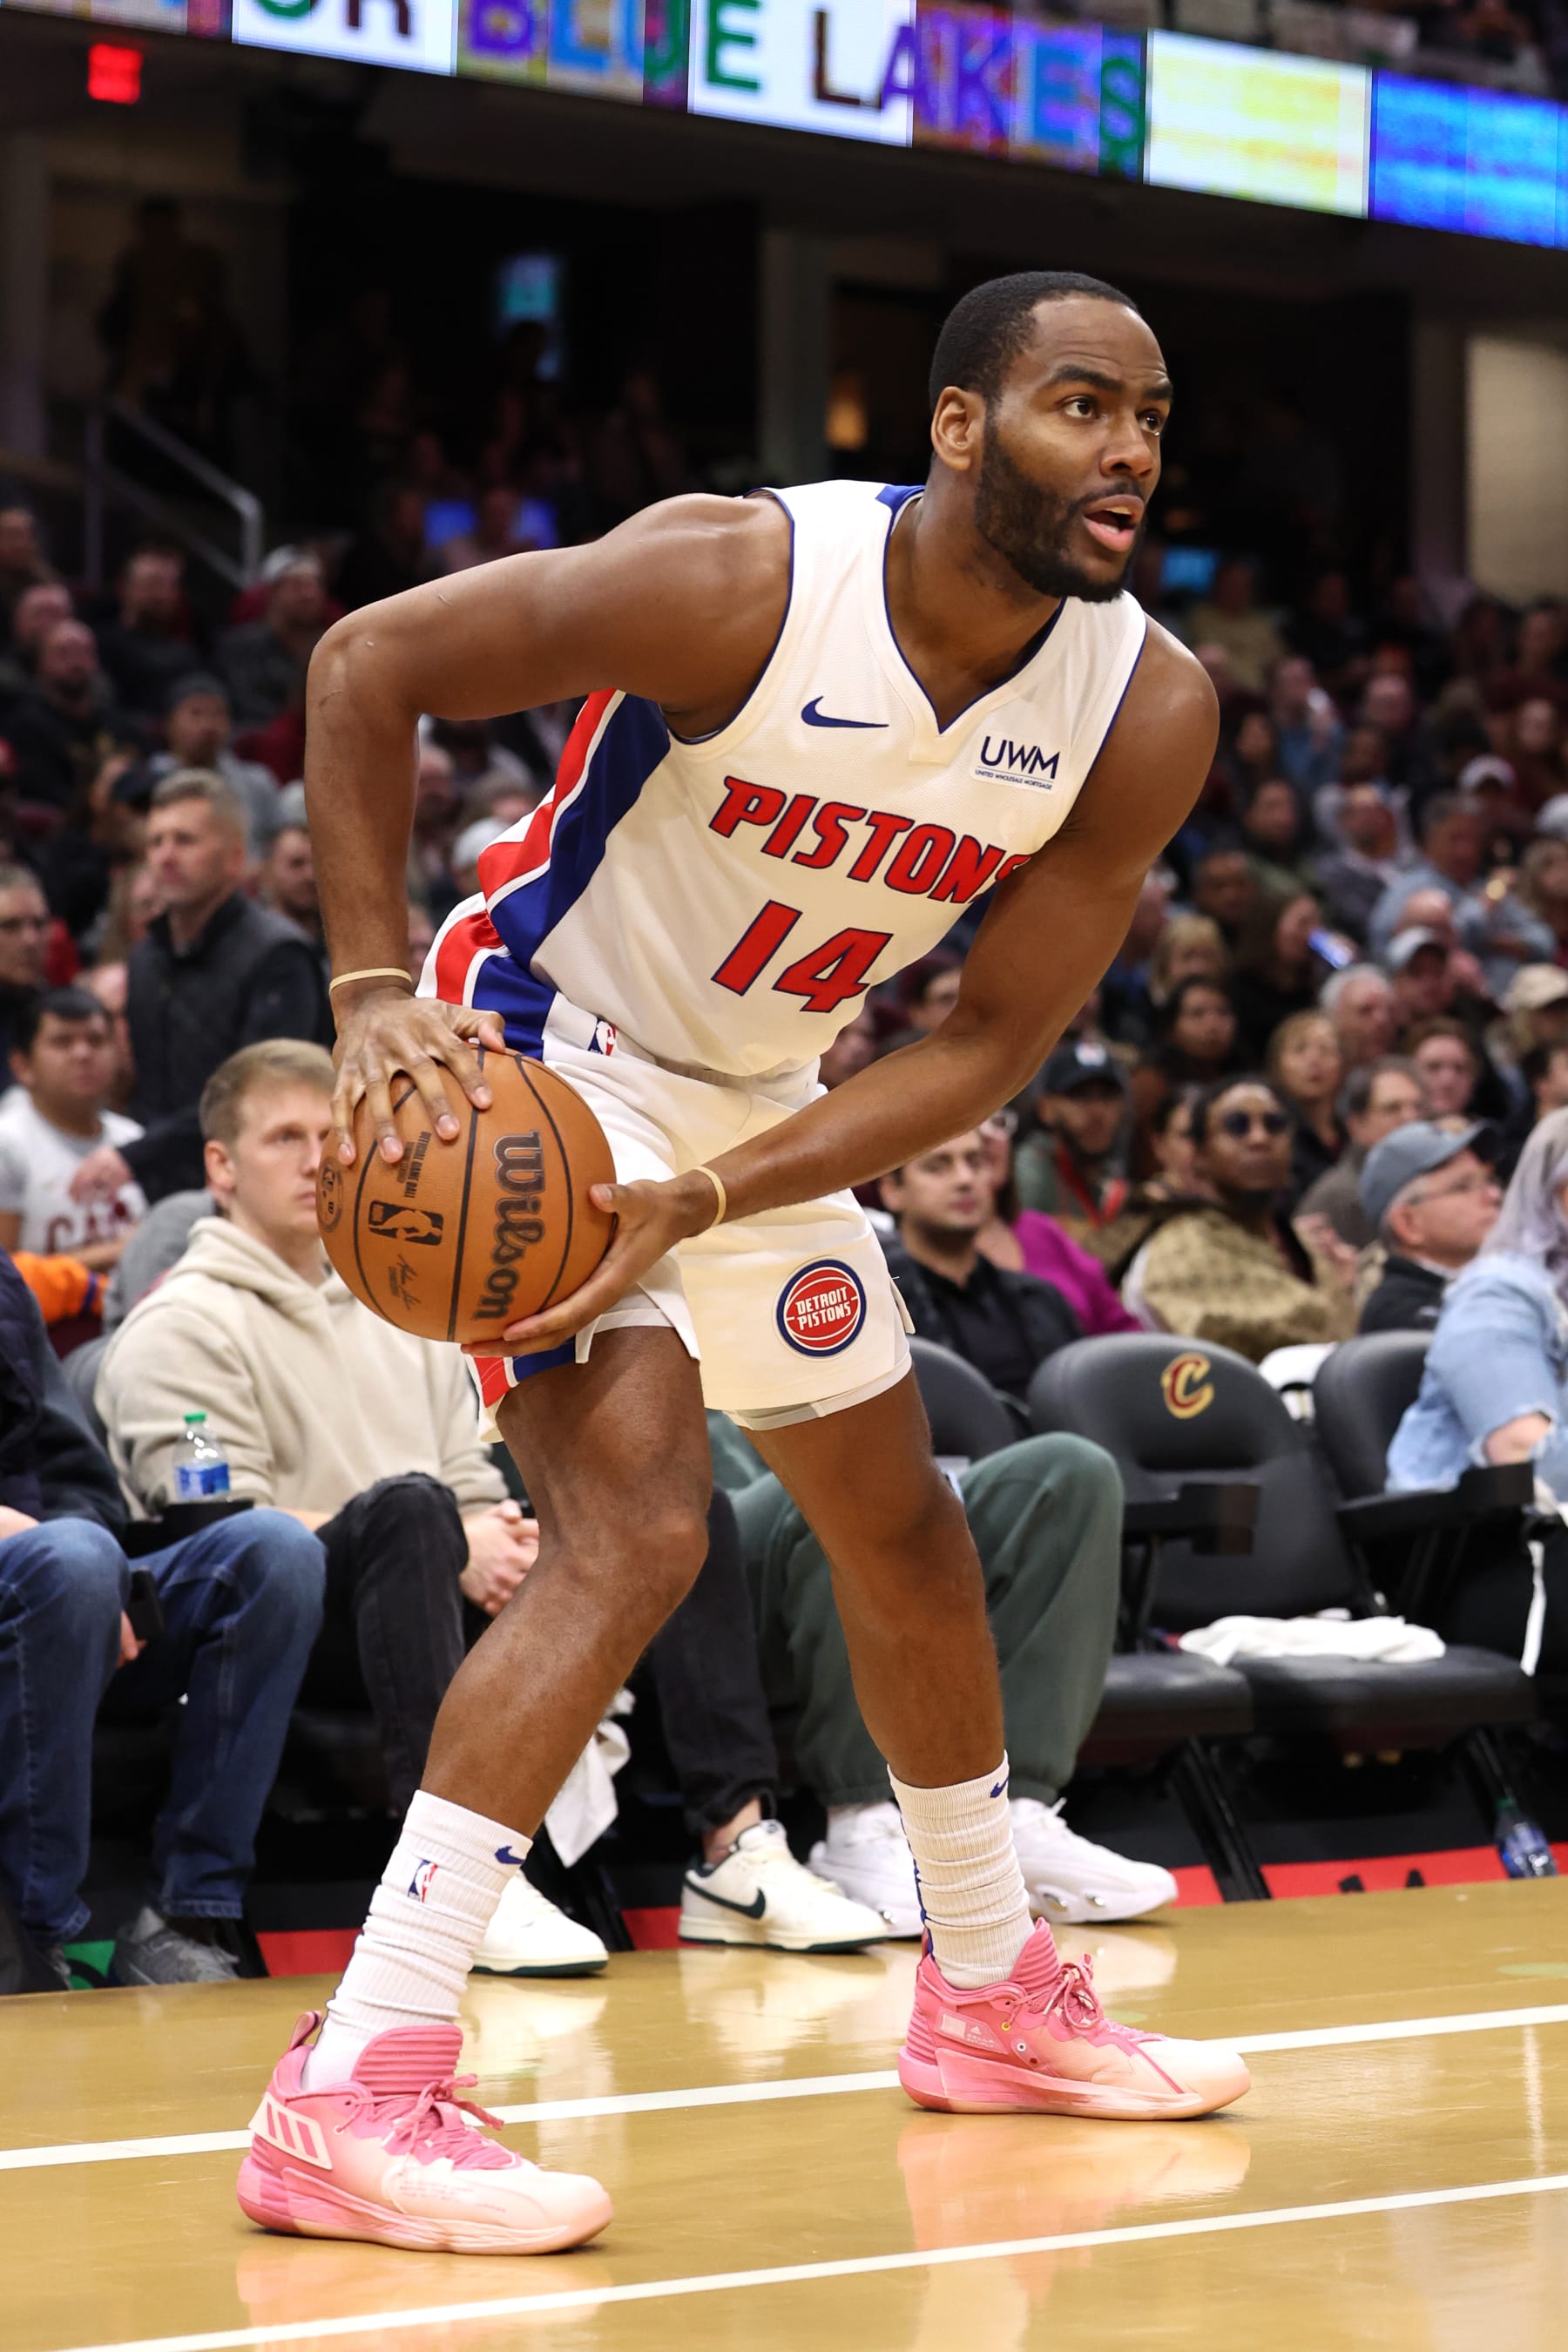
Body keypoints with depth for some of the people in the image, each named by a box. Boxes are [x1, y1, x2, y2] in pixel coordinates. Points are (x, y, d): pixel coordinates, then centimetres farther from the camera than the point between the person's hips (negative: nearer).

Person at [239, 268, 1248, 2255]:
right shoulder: (747, 578, -28)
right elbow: (367, 662, -23)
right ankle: (354, 2091, -26)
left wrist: (705, 1202, -24)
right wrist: (375, 993, -30)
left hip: (762, 1103, 7)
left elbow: (996, 1040, -13)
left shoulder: (1147, 711, -14)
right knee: (635, 1531, -24)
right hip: (547, 1053, -7)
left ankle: (989, 1996, 40)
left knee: (906, 1530, 19)